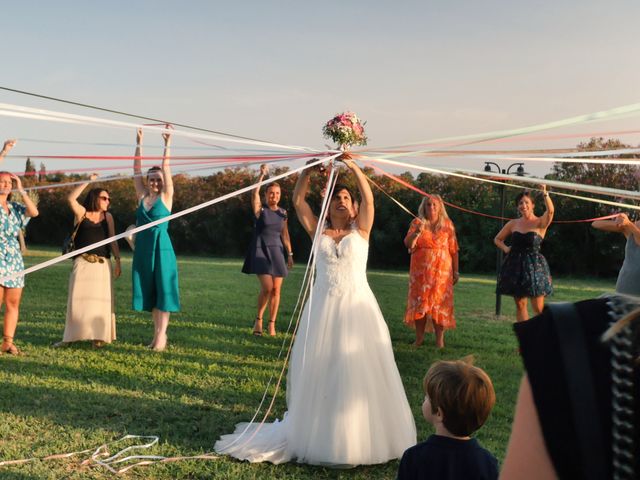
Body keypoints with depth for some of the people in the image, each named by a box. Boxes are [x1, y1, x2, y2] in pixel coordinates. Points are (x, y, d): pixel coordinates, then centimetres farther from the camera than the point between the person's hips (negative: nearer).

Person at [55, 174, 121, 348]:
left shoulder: (108, 217, 11)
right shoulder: (82, 214, 4)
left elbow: (112, 240, 12)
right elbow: (71, 198, -13)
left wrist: (118, 261, 5)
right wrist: (88, 181, -10)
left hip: (102, 265, 2)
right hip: (82, 263, -2)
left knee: (100, 300, 1)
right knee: (78, 299, -1)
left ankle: (97, 337, 6)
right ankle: (70, 337, 4)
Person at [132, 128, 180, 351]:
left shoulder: (166, 197, -1)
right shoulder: (142, 196, 9)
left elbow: (166, 169, -8)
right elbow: (136, 170, 6)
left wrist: (167, 145, -12)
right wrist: (139, 144, 3)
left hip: (161, 247, -5)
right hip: (143, 247, 5)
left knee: (162, 289, -2)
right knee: (149, 291, 8)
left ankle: (161, 335, 1)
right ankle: (157, 334, 16)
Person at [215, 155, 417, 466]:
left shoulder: (360, 230, 6)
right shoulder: (318, 231, 9)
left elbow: (368, 198, -9)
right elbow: (298, 200, 4)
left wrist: (352, 166, -13)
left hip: (356, 307, -1)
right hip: (323, 308, 2)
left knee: (358, 372, 0)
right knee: (320, 373, 6)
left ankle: (360, 437, 14)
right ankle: (320, 436, 17)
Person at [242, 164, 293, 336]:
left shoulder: (283, 213, 10)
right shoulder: (260, 209, -1)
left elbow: (285, 234, 13)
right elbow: (254, 194, -18)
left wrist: (290, 253, 7)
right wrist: (262, 175, -26)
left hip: (277, 251, 4)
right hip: (261, 250, -4)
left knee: (276, 289, 0)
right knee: (267, 287, -14)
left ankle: (272, 324, 10)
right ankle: (258, 319, 6)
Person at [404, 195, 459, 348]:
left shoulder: (447, 224, 5)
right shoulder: (417, 223, 5)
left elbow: (453, 250, 4)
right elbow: (408, 244, -6)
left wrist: (455, 271, 1)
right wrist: (417, 232, -24)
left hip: (441, 271, -1)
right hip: (420, 271, 1)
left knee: (440, 302, -2)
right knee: (419, 302, 1)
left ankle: (439, 339, 3)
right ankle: (419, 337, 10)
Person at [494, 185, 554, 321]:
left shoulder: (540, 223, -1)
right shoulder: (513, 223, 10)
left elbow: (550, 211, -22)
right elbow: (497, 239, 20)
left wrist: (545, 193, -32)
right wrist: (505, 249, 2)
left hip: (534, 266, -4)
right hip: (516, 266, 4)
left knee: (538, 308, -5)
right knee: (520, 304, 8)